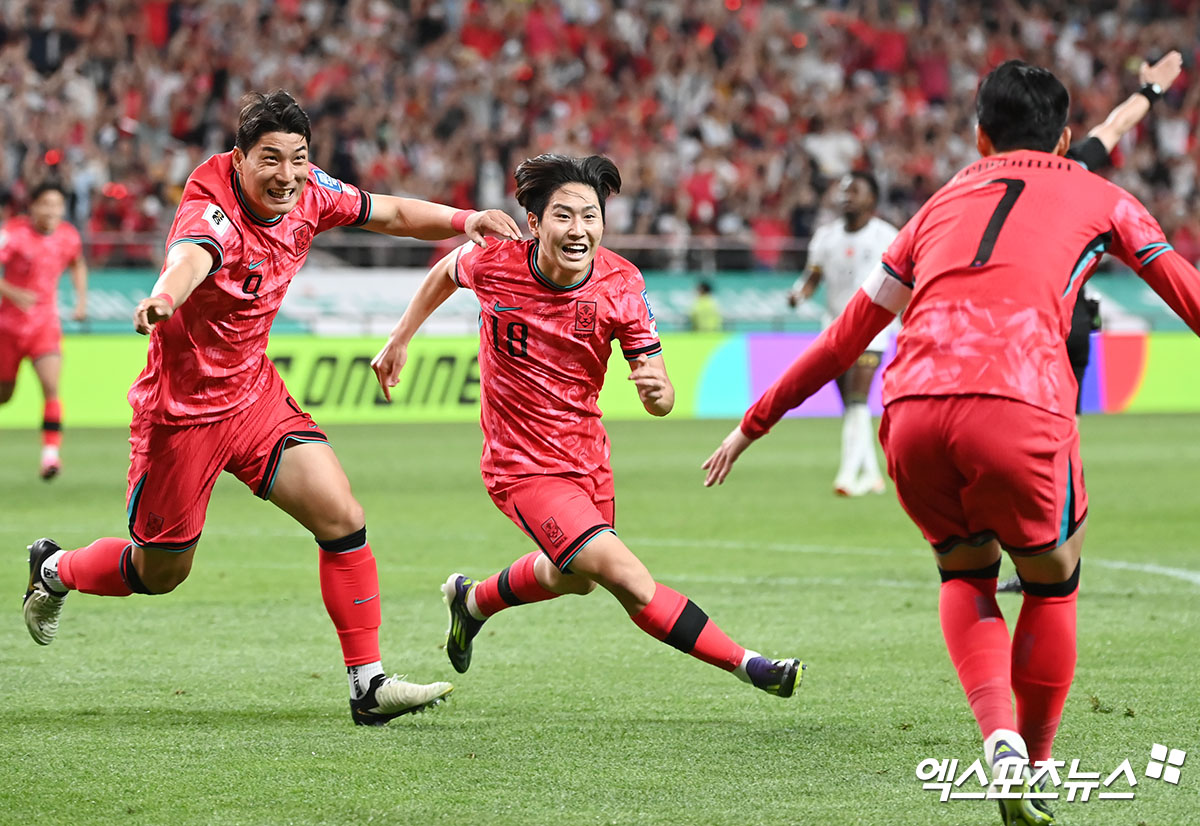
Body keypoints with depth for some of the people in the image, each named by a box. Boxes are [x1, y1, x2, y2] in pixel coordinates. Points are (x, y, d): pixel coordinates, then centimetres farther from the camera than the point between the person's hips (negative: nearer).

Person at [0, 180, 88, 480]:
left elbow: (78, 264, 20)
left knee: (51, 386, -19)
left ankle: (50, 451, -18)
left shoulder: (68, 236, -3)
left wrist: (81, 298, 8)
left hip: (45, 324, 2)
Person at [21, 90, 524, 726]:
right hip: (182, 407, -6)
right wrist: (164, 297, -77)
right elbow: (187, 260, -54)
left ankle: (368, 684, -3)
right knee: (160, 572, 11)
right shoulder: (212, 214, -30)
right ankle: (54, 570, 42)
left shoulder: (309, 194, -8)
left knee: (342, 518, -10)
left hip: (254, 393, 6)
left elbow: (390, 214, 10)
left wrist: (463, 220, -7)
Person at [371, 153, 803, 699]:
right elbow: (446, 272, 7)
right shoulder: (495, 263, -19)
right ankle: (746, 665, -12)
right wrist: (399, 340, 12)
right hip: (523, 466, -5)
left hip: (587, 456, 5)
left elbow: (660, 401, -14)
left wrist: (657, 390, -37)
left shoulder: (621, 284, -15)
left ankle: (473, 600, 55)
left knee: (573, 578, 28)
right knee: (629, 580, -20)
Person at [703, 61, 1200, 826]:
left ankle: (1000, 737, 3)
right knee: (1053, 584, 22)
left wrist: (753, 424, 41)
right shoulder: (1097, 198, 24)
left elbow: (846, 336, 34)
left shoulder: (945, 202, 31)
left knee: (966, 576, 26)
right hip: (1020, 410, -3)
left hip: (911, 415, 3)